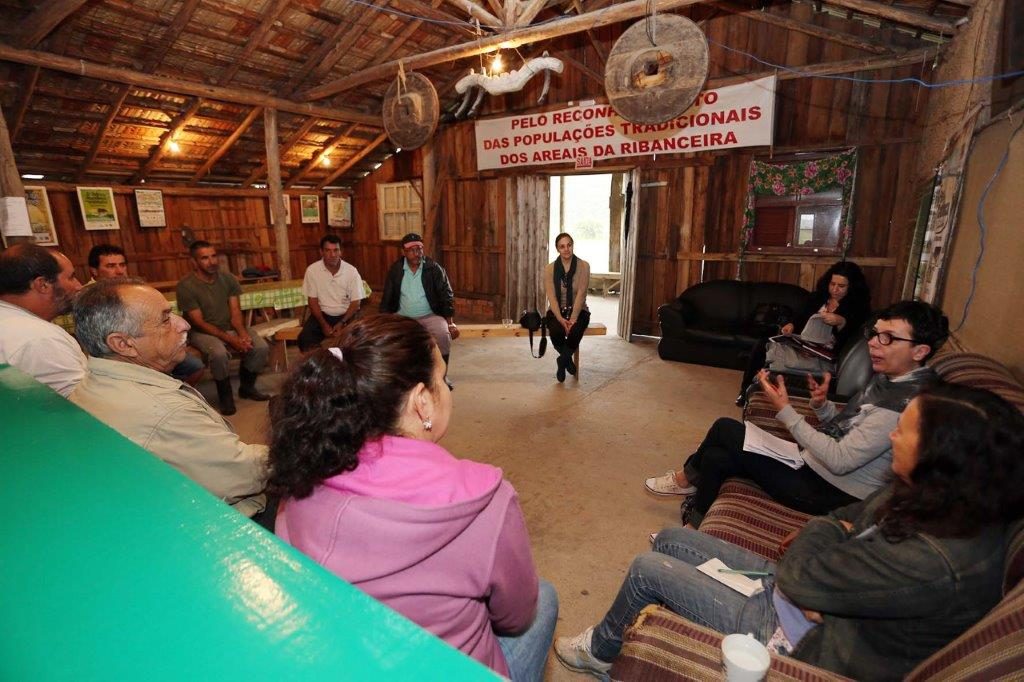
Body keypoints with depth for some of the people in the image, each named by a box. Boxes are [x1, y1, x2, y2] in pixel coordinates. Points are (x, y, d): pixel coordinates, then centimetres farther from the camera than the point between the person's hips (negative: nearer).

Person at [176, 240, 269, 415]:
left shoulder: (227, 278, 0)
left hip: (229, 327, 5)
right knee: (218, 353, -36)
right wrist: (230, 339, -25)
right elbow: (199, 322, -16)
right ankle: (225, 395, -8)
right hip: (202, 331, -4)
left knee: (261, 347, -19)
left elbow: (235, 312, -3)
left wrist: (243, 334, -22)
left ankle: (247, 387, 6)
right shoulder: (186, 286, -14)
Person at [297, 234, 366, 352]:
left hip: (346, 315, -1)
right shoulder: (312, 270, -8)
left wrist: (342, 323, -19)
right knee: (304, 339, -22)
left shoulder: (351, 271, -10)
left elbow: (355, 303, -7)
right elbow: (313, 301, -3)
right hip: (322, 314, 1)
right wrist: (323, 323, -15)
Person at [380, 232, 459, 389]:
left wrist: (450, 323, -10)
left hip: (429, 315, -1)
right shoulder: (395, 269, 2)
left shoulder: (433, 268, -4)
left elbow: (446, 295, -2)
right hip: (403, 317, 2)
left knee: (444, 335, -30)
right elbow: (387, 299, 8)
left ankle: (442, 376, -8)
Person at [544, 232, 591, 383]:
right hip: (557, 310, 1)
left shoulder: (583, 266, -5)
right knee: (556, 331, -34)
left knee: (575, 331, -34)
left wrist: (573, 318, -24)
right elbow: (551, 297, -10)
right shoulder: (550, 268, -3)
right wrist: (561, 319, -24)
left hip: (578, 310, 0)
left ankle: (562, 361, -2)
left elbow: (581, 294, -13)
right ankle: (568, 359, 0)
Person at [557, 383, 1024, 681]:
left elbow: (799, 577, -27)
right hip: (806, 597, 9)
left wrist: (825, 529, -8)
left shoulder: (934, 561, -36)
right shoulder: (938, 500, -8)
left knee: (647, 569, -4)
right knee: (670, 540, 10)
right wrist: (824, 533, -9)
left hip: (802, 639, -8)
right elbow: (861, 513, 10)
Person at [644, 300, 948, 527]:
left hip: (831, 494, -9)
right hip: (814, 464, 9)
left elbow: (839, 460, -27)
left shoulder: (908, 401, -24)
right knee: (717, 456, 1)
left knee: (725, 429, -9)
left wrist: (784, 410, -25)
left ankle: (688, 477, 18)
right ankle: (698, 520, 22)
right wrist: (822, 406, -7)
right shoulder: (887, 379, 5)